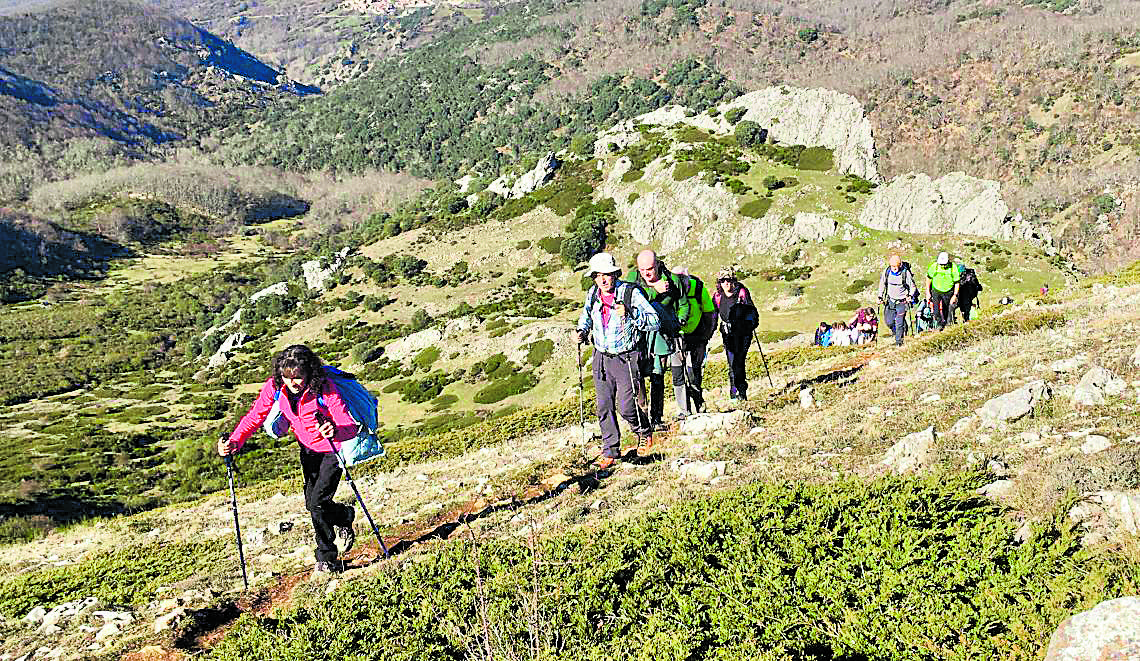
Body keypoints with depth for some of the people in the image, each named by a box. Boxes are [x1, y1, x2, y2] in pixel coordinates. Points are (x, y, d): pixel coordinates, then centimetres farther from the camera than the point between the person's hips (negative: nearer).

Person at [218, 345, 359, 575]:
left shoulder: (325, 390, -33)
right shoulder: (275, 387, -20)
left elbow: (351, 426, -35)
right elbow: (254, 417, -13)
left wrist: (335, 431, -58)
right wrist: (234, 443, -29)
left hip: (333, 448, -6)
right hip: (308, 448, 6)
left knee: (317, 502, -14)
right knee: (312, 503, 13)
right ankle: (345, 515, 43)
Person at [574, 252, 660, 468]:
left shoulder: (631, 293, -14)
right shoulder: (593, 294, 1)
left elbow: (655, 321, -16)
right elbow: (586, 315, 23)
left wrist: (630, 314, -30)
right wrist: (581, 331, 3)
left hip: (626, 358, -5)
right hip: (602, 358, 5)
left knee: (626, 406, -6)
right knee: (604, 407, 6)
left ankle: (644, 433, 25)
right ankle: (610, 451, 21)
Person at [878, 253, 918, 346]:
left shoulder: (905, 273, -16)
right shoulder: (886, 272, -7)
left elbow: (912, 286, -3)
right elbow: (882, 285, 9)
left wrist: (910, 296, -19)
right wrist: (880, 296, 3)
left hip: (902, 302, -3)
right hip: (890, 300, 3)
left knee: (899, 322, -5)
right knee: (889, 322, 2)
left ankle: (899, 341, 11)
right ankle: (897, 332, 34)